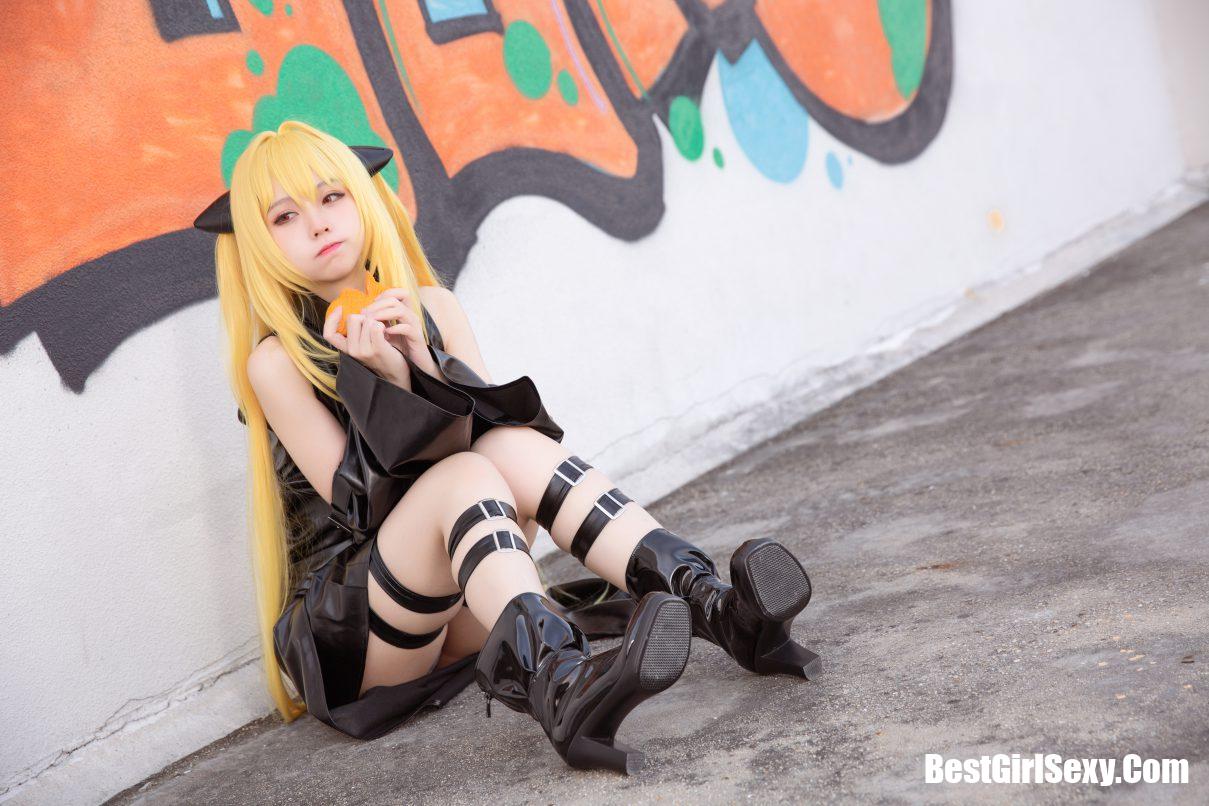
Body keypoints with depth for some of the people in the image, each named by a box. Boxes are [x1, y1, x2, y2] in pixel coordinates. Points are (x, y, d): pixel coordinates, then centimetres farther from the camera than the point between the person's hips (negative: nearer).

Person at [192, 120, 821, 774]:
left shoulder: (431, 309, 7)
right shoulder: (276, 363, -6)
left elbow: (506, 426, -4)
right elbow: (361, 509, -13)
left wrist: (425, 364, -18)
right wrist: (387, 380, -24)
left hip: (460, 612, 4)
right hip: (341, 634, -4)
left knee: (514, 447, -23)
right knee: (462, 475, -32)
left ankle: (715, 605, -36)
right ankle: (561, 692, -59)